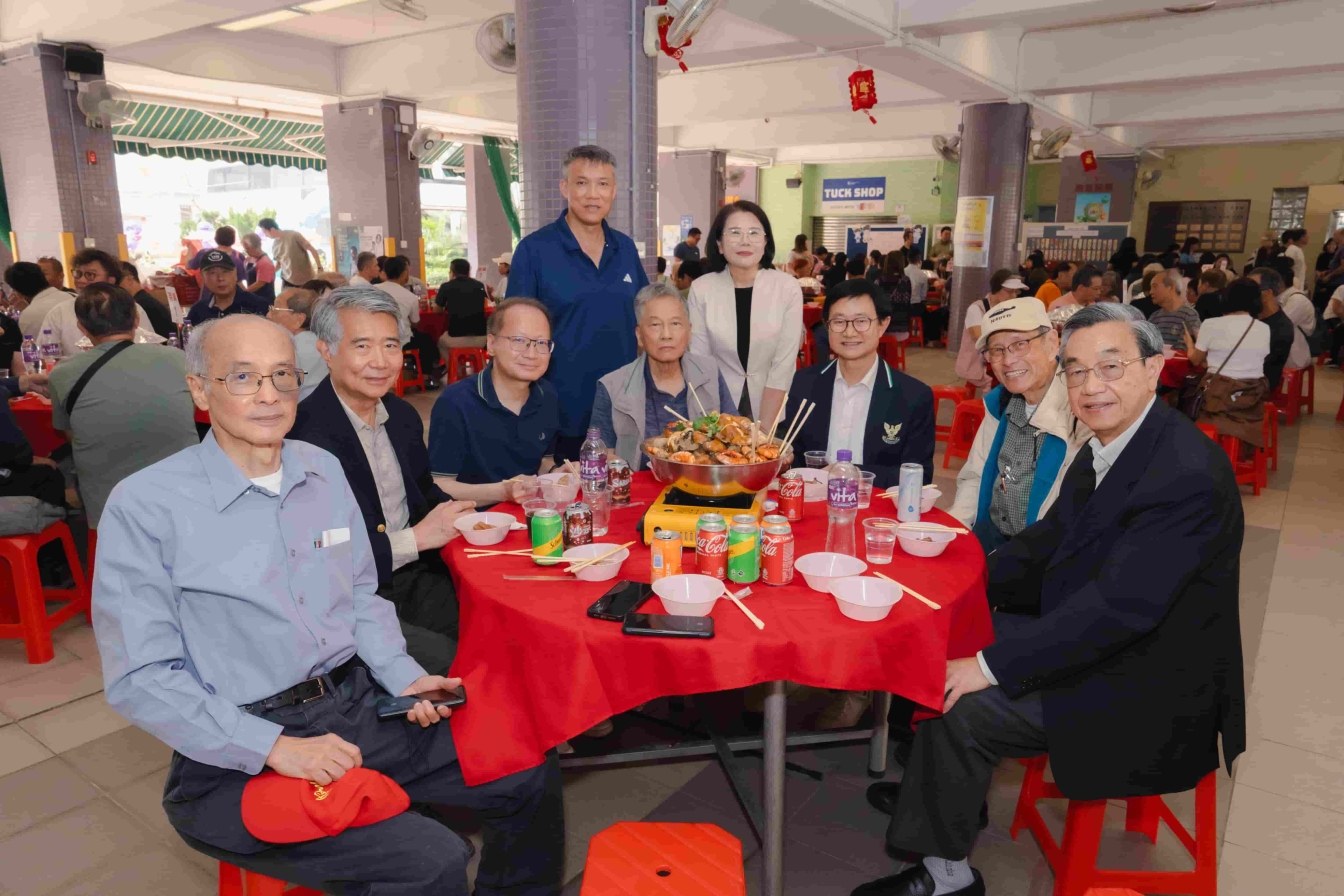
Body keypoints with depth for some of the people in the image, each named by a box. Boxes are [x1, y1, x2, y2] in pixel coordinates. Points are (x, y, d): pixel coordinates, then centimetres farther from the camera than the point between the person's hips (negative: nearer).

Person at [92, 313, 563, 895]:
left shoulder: (324, 470, 6)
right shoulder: (144, 505, -11)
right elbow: (140, 678, -12)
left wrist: (403, 677, -1)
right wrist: (275, 746, -19)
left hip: (358, 708, 6)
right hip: (238, 756, -5)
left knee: (532, 776, -5)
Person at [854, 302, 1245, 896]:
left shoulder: (1187, 475, -28)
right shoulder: (1106, 445, 1)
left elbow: (1119, 608, -32)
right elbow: (1050, 538, 12)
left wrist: (991, 665, -29)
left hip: (1147, 690, -9)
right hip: (1093, 636, 9)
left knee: (962, 706, -17)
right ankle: (936, 791, 30)